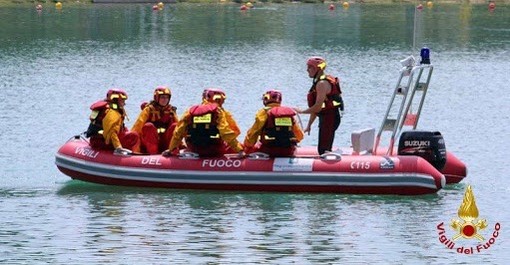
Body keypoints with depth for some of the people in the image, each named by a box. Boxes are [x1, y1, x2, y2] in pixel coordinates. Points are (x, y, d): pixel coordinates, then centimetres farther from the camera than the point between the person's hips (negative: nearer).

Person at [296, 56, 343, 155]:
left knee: (323, 150, -11)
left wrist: (301, 111, -11)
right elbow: (316, 107, 19)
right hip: (326, 118, 10)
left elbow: (318, 107, -23)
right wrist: (309, 125, 20)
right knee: (323, 150, 13)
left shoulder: (322, 83, -17)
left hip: (329, 118, -10)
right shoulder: (318, 82, 15)